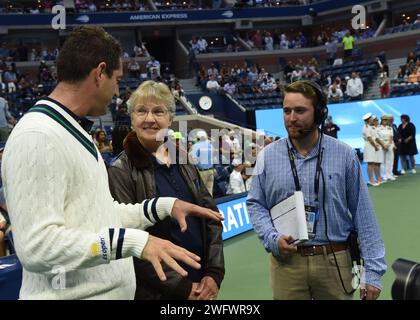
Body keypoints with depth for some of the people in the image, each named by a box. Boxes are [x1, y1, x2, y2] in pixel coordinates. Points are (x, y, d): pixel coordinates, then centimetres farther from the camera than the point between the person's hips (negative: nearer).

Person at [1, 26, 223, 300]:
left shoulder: (76, 132, 14)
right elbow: (37, 245, -26)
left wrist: (164, 206, 11)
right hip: (70, 294, -10)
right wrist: (133, 241, -28)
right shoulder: (36, 138, -19)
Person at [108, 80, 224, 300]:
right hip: (155, 292, -5)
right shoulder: (121, 171, -11)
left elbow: (211, 216, 8)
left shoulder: (183, 161, 6)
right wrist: (181, 287, -16)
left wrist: (214, 273, -4)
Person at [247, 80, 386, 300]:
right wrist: (272, 238, -10)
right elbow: (255, 204, 8)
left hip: (334, 262, 0)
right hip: (286, 261, 1)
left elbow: (362, 213, -1)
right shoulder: (267, 156, 1)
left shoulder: (344, 155, -1)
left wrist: (373, 270, -4)